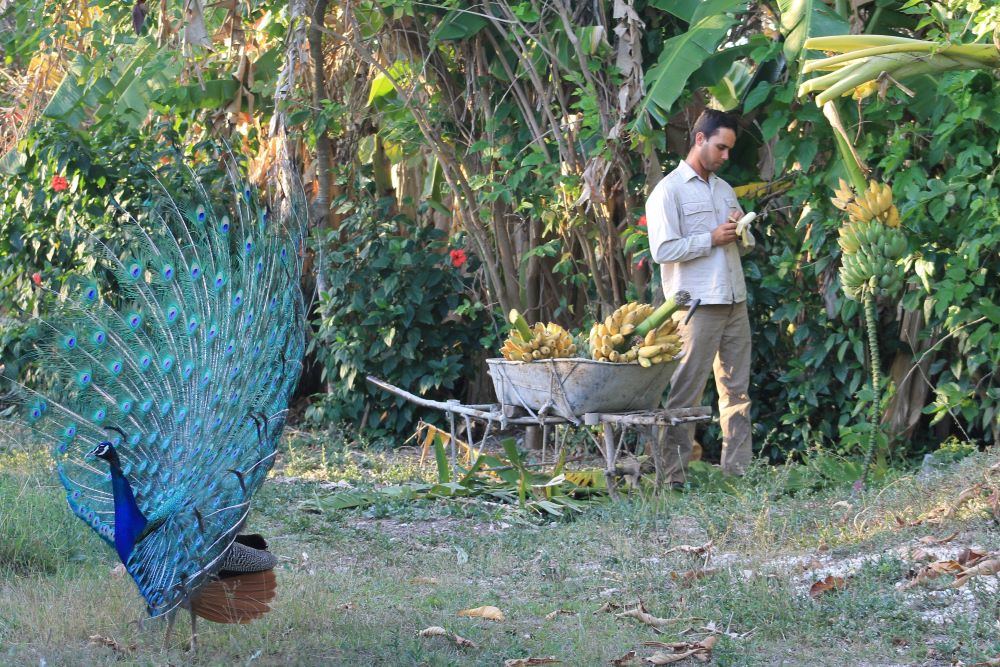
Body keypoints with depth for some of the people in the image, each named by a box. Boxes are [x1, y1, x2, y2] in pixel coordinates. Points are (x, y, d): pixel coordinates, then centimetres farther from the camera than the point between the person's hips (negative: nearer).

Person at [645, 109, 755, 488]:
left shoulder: (725, 189, 18)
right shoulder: (669, 191, -4)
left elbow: (746, 246, 24)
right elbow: (662, 250, -14)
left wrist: (742, 236, 1)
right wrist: (712, 239, -13)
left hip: (734, 301, 7)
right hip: (697, 305, -7)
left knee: (737, 389, 6)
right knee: (686, 391, -7)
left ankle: (738, 468, 10)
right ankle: (673, 474, -6)